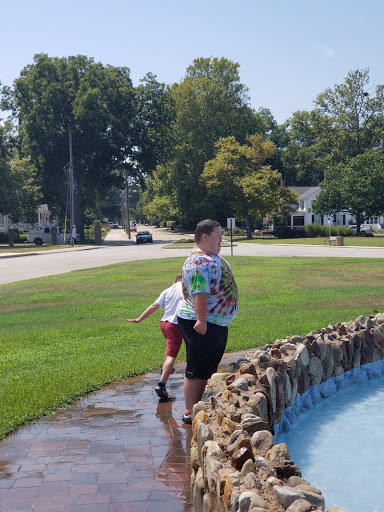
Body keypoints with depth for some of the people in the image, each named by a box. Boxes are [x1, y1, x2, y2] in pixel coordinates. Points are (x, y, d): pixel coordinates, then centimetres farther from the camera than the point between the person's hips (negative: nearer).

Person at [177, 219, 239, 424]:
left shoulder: (212, 257, 14)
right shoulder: (200, 262, -21)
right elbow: (199, 294, -29)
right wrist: (201, 321, -34)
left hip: (217, 323, 11)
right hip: (202, 325, -11)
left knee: (206, 369, 18)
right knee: (196, 371, -3)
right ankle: (190, 413, 5)